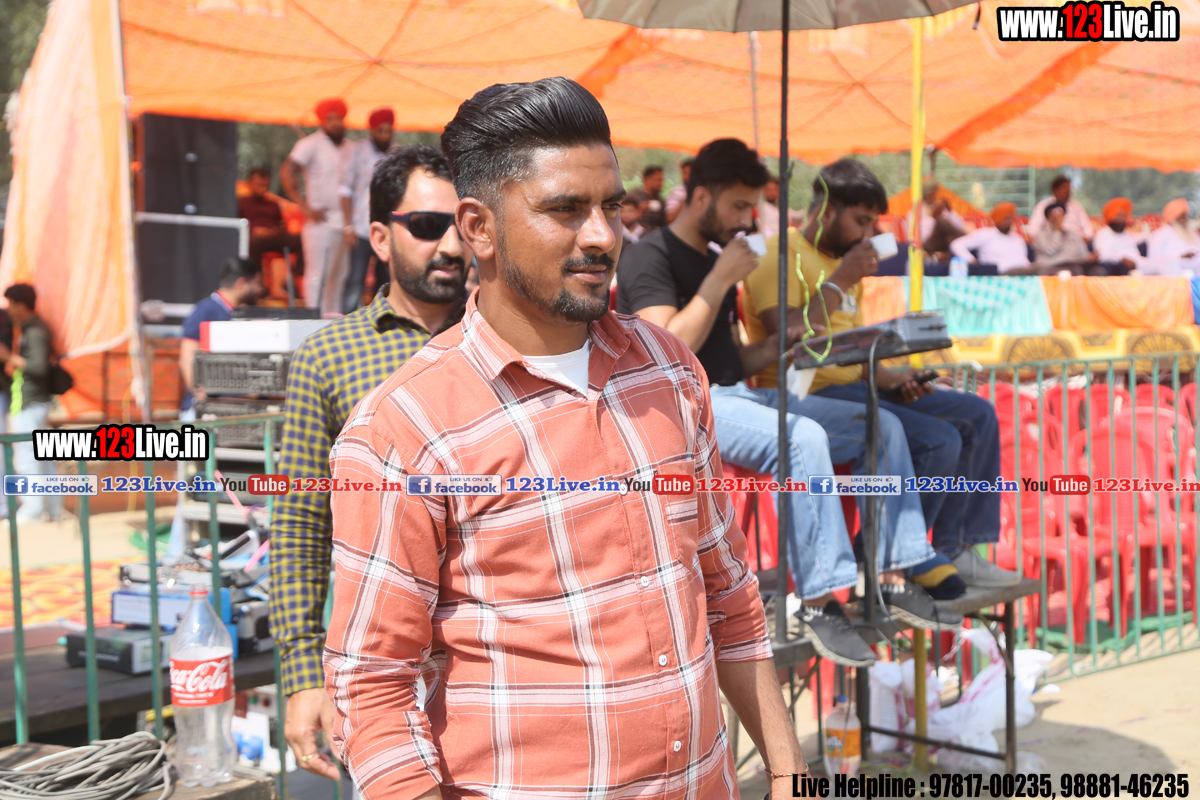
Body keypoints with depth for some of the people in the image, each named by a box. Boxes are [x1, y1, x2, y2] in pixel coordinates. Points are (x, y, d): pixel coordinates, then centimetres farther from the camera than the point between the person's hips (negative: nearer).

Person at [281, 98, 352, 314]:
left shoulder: (348, 148, 16)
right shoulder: (311, 144, -3)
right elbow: (286, 172, -11)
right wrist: (307, 208, -15)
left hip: (344, 221, 6)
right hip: (321, 221, -6)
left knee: (339, 276, 10)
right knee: (317, 275, -9)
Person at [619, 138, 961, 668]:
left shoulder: (715, 262, 21)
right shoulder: (649, 258, -5)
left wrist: (785, 340, 5)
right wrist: (720, 280, -14)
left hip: (737, 396, 9)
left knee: (882, 425, -3)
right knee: (803, 437, -35)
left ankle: (892, 578, -4)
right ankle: (817, 601, -28)